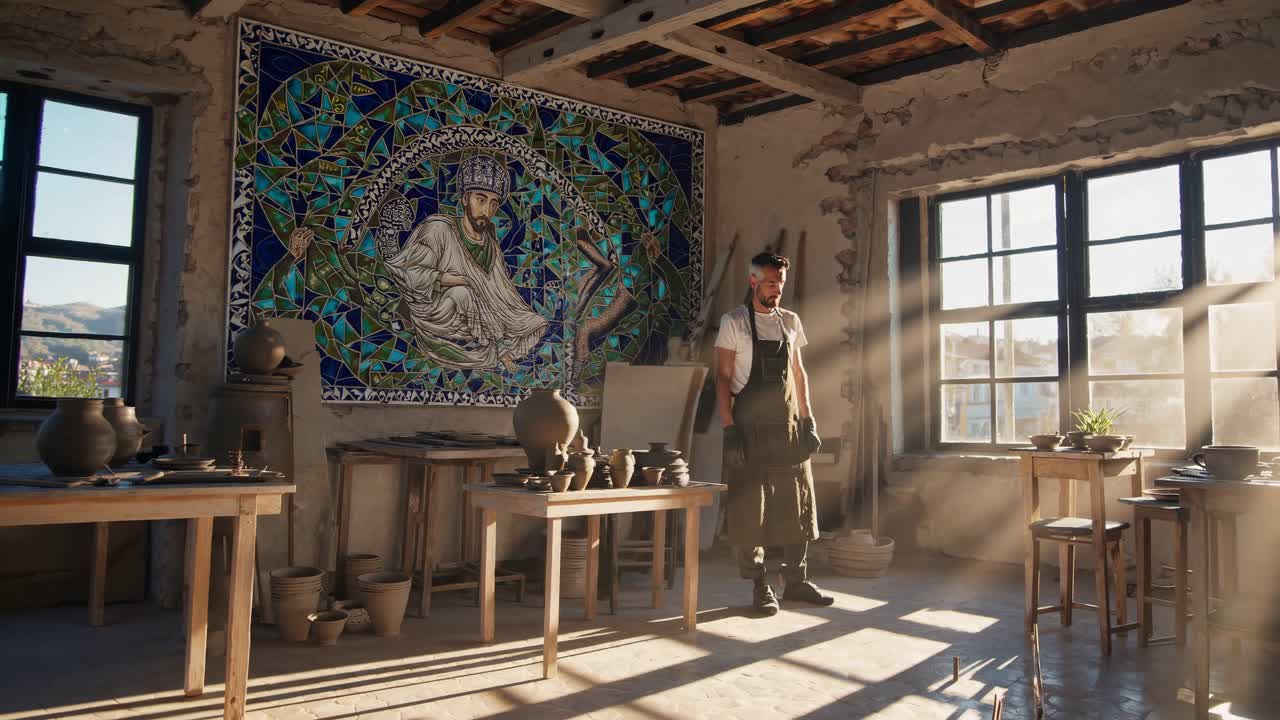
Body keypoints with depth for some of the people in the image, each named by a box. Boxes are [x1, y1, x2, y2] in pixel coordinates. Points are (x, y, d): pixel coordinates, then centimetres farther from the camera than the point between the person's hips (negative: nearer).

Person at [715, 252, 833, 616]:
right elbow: (722, 377, -6)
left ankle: (796, 581, 18)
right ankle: (760, 587, 9)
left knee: (797, 504, 7)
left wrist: (808, 421, 9)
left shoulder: (791, 322, 12)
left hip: (789, 426, 5)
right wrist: (729, 429, -14)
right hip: (750, 428, -5)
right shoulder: (734, 321, -2)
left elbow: (798, 374, 16)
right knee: (750, 508, -1)